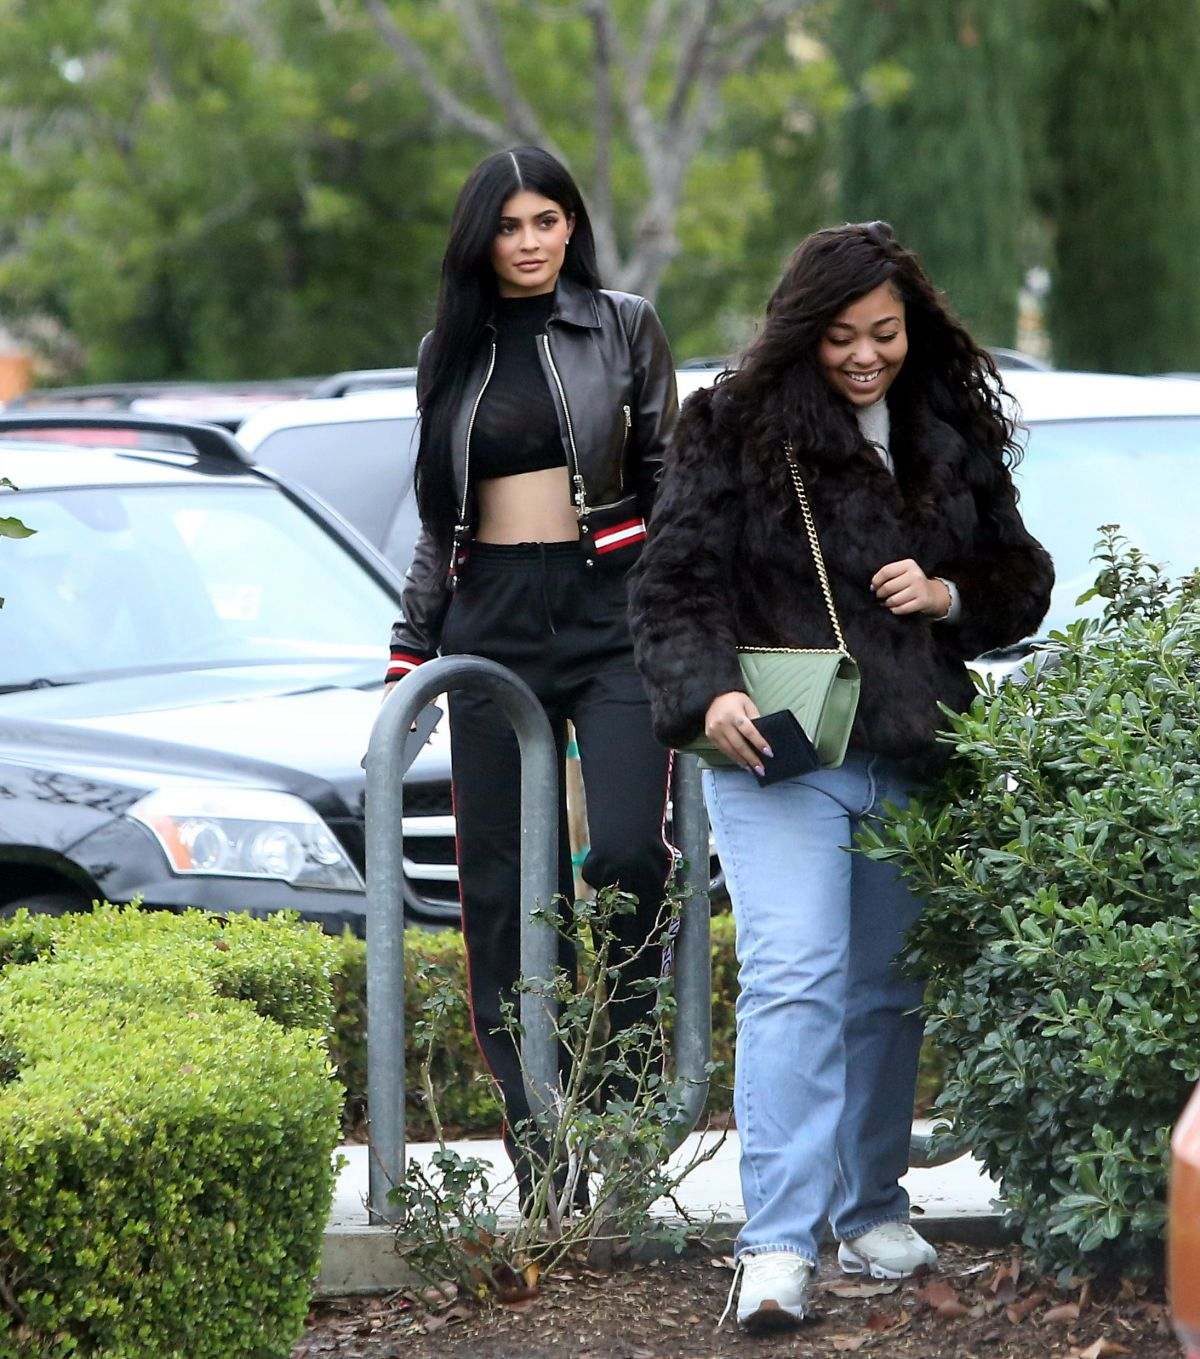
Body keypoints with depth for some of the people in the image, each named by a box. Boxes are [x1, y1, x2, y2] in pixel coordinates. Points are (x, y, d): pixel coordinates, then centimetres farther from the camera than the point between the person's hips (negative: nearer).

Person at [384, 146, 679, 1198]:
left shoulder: (624, 327, 6)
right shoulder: (451, 351, 13)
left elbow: (670, 478, 4)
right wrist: (411, 644, 12)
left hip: (612, 610, -3)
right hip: (493, 626, 3)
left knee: (627, 851, -19)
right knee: (506, 887, -1)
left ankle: (620, 1055, 5)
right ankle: (538, 1137, 3)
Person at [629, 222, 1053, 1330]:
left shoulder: (954, 435, 11)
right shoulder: (734, 430, -1)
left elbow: (1023, 580, 17)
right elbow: (672, 585, -4)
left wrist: (946, 595, -4)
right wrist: (707, 693, -20)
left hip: (914, 766, 4)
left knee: (888, 989, 11)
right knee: (794, 978, -15)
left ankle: (874, 1215, 26)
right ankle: (779, 1248, -19)